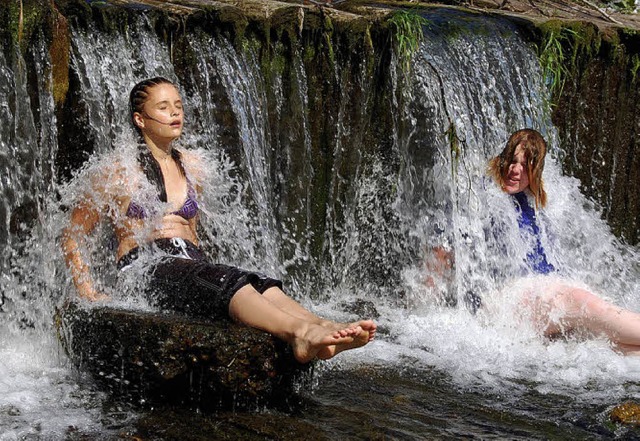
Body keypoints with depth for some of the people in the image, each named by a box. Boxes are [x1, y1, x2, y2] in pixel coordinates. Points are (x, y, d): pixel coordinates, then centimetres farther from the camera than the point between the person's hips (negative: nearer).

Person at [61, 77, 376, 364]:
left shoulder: (190, 166, 21)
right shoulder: (120, 172, 4)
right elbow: (72, 236, 8)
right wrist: (88, 293, -2)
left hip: (191, 263, 6)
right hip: (144, 269, -6)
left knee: (260, 285, -29)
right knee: (229, 280, -36)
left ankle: (327, 329, -55)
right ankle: (299, 333, -62)